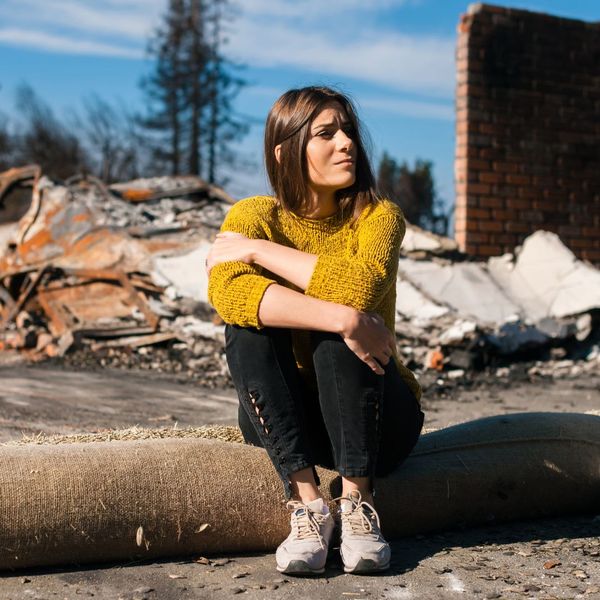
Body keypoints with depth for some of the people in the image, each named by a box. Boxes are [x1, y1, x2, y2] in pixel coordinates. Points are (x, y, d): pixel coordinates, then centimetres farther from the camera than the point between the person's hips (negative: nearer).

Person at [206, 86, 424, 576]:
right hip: (282, 417, 1)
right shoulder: (253, 215, -7)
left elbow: (358, 287, -31)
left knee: (344, 318, -28)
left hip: (376, 418, -1)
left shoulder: (379, 216, -7)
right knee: (247, 324, -25)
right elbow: (227, 291, -30)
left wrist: (258, 249, -21)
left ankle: (357, 500, -23)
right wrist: (345, 319, -39)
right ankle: (306, 501, -26)